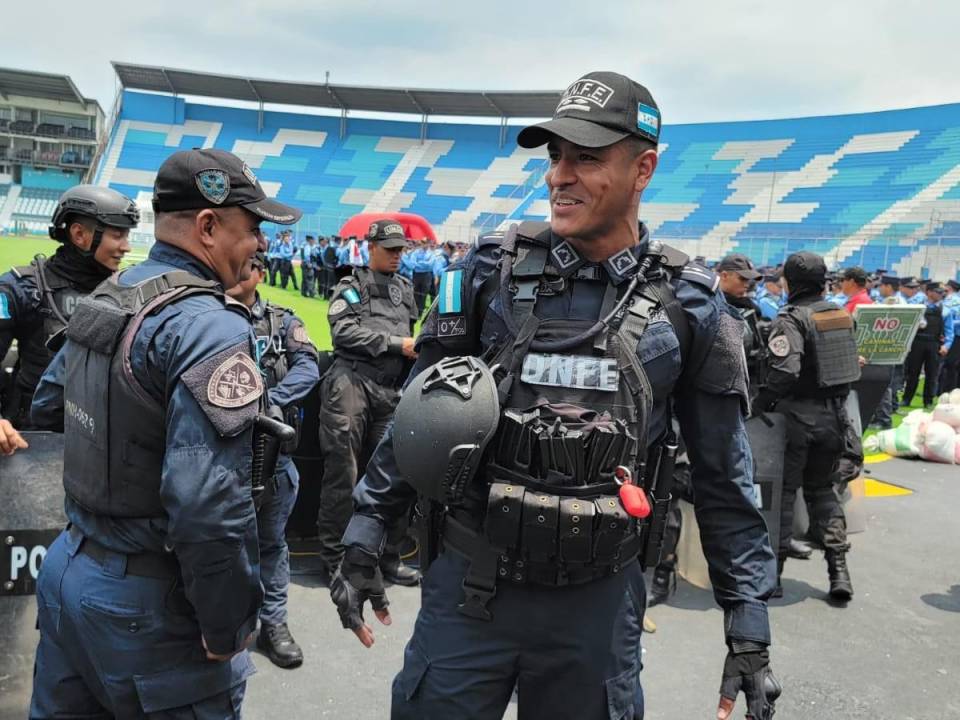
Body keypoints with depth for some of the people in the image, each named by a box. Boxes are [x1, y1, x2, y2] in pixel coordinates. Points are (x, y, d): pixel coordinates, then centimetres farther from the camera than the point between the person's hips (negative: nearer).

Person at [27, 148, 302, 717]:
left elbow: (47, 406, 21)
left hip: (67, 568, 9)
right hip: (145, 605, -8)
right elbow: (210, 505, -31)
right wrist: (228, 629, -20)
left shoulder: (102, 299, 6)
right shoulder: (210, 326, -23)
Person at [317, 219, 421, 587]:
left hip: (391, 390, 5)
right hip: (352, 381, -5)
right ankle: (336, 556, 8)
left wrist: (417, 349, 11)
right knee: (343, 471, -3)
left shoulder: (405, 288, 24)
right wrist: (396, 343, -11)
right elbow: (344, 331, -8)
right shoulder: (351, 285, 7)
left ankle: (388, 556, 16)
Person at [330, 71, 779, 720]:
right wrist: (365, 539, 2)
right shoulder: (491, 274, -5)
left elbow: (723, 476, 1)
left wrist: (749, 621, 1)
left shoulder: (689, 305, -5)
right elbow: (419, 417, 3)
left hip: (598, 601, 0)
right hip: (467, 587, 0)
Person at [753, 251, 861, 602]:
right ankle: (838, 569, 14)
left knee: (782, 490, 3)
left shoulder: (792, 318, -14)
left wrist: (762, 402, -16)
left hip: (798, 414, -6)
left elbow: (785, 370, -26)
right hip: (834, 414, 7)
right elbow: (852, 362, 13)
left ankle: (773, 572, 8)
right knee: (825, 488, 18)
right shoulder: (841, 314, 9)